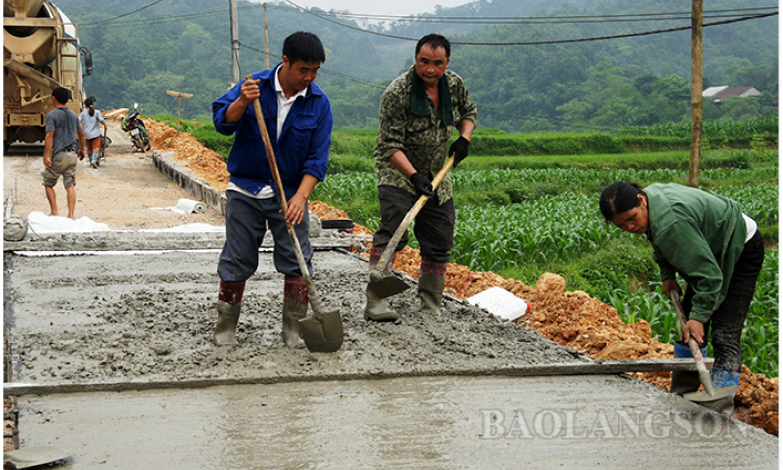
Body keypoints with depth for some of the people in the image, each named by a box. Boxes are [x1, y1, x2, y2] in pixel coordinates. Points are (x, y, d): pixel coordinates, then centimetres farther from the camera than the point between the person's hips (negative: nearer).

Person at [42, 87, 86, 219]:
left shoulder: (51, 115, -9)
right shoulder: (73, 115, 11)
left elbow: (49, 136, -17)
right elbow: (81, 134, 18)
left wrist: (46, 156, -18)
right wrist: (82, 150, 32)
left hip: (58, 155, -5)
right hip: (72, 154, 5)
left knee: (48, 184, 10)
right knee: (70, 185, 4)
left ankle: (54, 212, 4)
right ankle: (71, 215, -1)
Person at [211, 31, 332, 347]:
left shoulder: (319, 104, -5)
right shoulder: (255, 86, -8)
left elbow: (318, 157, -7)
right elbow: (222, 122, -14)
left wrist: (301, 196, -19)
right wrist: (243, 102, -34)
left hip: (291, 194, 1)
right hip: (246, 190, -1)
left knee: (297, 262, 0)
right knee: (237, 261, 5)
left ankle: (294, 328, 12)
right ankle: (225, 326, 18)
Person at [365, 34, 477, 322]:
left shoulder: (454, 85, -3)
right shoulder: (397, 93, -21)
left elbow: (468, 113, 18)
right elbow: (391, 145, -23)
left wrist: (464, 138, -3)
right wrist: (414, 176, -35)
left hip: (436, 176, 6)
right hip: (397, 171, -6)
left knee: (439, 243, 6)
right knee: (392, 232, -23)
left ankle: (431, 308, 18)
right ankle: (375, 303, -25)